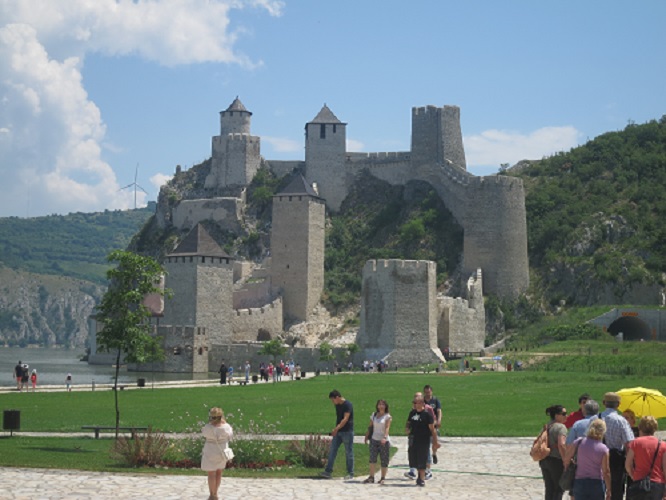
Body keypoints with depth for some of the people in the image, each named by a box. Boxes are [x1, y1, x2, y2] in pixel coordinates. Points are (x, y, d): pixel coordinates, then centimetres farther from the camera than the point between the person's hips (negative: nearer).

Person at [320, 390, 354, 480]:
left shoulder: (348, 405, -15)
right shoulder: (337, 405, 11)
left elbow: (345, 419, -23)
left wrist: (336, 428, -30)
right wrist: (335, 430, 15)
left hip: (347, 432, -8)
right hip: (338, 432, 8)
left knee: (349, 453, 0)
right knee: (332, 451, 2)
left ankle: (350, 473, 8)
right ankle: (328, 472, 3)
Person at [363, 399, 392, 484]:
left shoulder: (387, 416, -3)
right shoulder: (374, 415, 10)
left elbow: (387, 427, -13)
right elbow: (370, 426, 15)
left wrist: (385, 437, -26)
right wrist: (366, 437, 10)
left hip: (383, 441, -3)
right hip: (374, 439, 3)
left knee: (384, 459, 1)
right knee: (372, 458, -4)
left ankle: (383, 477, 10)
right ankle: (371, 477, -3)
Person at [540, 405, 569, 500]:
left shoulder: (546, 427, 12)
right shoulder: (561, 427, -13)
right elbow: (561, 445, -24)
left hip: (544, 460, 8)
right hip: (556, 461, -8)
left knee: (549, 489, 13)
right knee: (559, 488, 2)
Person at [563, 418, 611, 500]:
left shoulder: (579, 442, -5)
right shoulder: (603, 449, -10)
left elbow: (566, 459, 0)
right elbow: (606, 472, -7)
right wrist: (609, 489, 2)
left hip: (579, 483, 1)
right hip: (597, 484, -1)